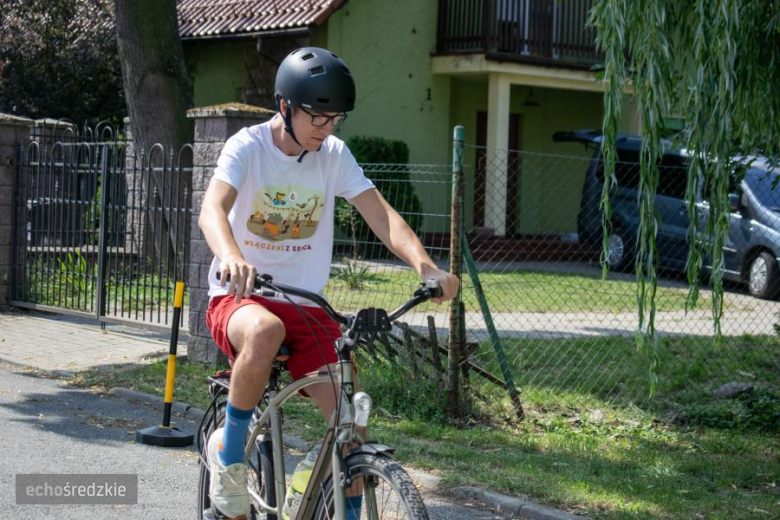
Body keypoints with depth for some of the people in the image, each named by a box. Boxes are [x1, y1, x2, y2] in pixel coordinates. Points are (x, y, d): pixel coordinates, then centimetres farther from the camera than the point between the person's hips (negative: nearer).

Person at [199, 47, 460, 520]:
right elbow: (212, 209, -27)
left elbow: (380, 213, -8)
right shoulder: (248, 147, -10)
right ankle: (230, 447, -15)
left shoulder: (334, 155, 2)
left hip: (306, 307, 4)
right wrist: (231, 258, -50)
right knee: (266, 331, -39)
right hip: (240, 299, -4)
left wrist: (423, 263, -28)